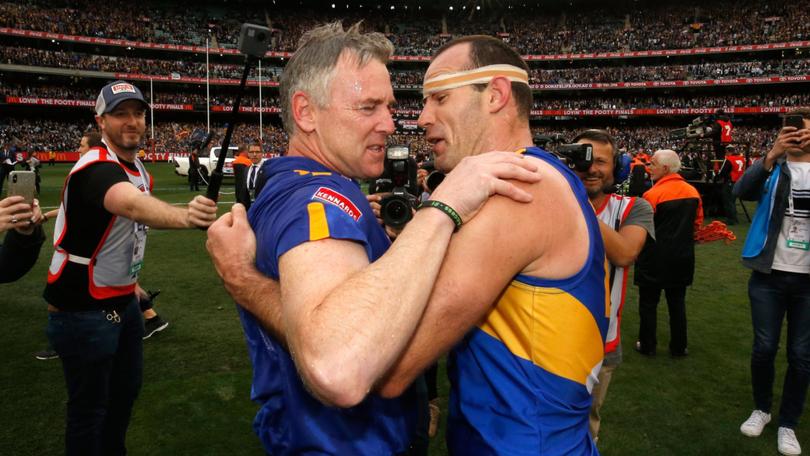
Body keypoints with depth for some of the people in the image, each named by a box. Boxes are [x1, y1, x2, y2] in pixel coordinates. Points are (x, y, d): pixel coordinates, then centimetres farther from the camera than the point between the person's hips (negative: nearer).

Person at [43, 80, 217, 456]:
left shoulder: (138, 169, 5)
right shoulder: (96, 167, -25)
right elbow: (131, 205, -48)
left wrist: (128, 279, 16)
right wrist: (184, 215, -67)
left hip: (123, 302, 9)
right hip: (82, 311, -9)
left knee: (127, 389, 22)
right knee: (90, 407, 4)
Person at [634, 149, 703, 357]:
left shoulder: (653, 194, -19)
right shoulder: (693, 192, 1)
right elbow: (698, 224, 9)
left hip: (655, 257, -6)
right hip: (682, 256, 6)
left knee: (648, 303, 9)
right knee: (677, 303, 16)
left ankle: (647, 345, 18)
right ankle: (678, 347, 24)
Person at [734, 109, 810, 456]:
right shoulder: (772, 167, 2)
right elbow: (742, 191, -16)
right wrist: (772, 155, -30)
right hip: (769, 275, 0)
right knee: (764, 347, 7)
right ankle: (761, 408, 29)